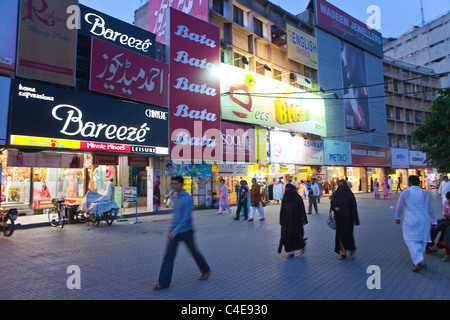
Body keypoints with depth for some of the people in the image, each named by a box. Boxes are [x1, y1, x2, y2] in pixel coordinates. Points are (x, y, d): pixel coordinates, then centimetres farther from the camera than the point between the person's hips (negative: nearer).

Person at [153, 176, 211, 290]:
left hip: (186, 231, -6)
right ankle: (164, 282, 6)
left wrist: (175, 231, -28)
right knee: (169, 254, 0)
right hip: (174, 231, 6)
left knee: (194, 252, 11)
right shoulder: (176, 198, 8)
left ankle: (206, 270, 34)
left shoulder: (187, 198, -18)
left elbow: (186, 217, -24)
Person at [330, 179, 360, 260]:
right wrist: (335, 208, -12)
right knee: (340, 235, 4)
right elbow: (332, 205, 12)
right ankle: (343, 252, 15)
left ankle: (352, 250, 20)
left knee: (348, 234, -4)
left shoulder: (349, 194, -5)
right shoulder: (335, 195, 6)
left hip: (347, 218, -4)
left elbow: (354, 207, -6)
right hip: (339, 218, 4)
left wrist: (356, 220, -10)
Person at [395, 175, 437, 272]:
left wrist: (398, 217, 16)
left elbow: (399, 207, 1)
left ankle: (419, 261, -19)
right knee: (421, 241, 14)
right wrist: (433, 221, 19)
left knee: (411, 241, -3)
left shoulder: (405, 193, -5)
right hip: (423, 221, 4)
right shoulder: (424, 193, 4)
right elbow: (430, 209, 10)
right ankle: (420, 260, 22)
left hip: (410, 221, -4)